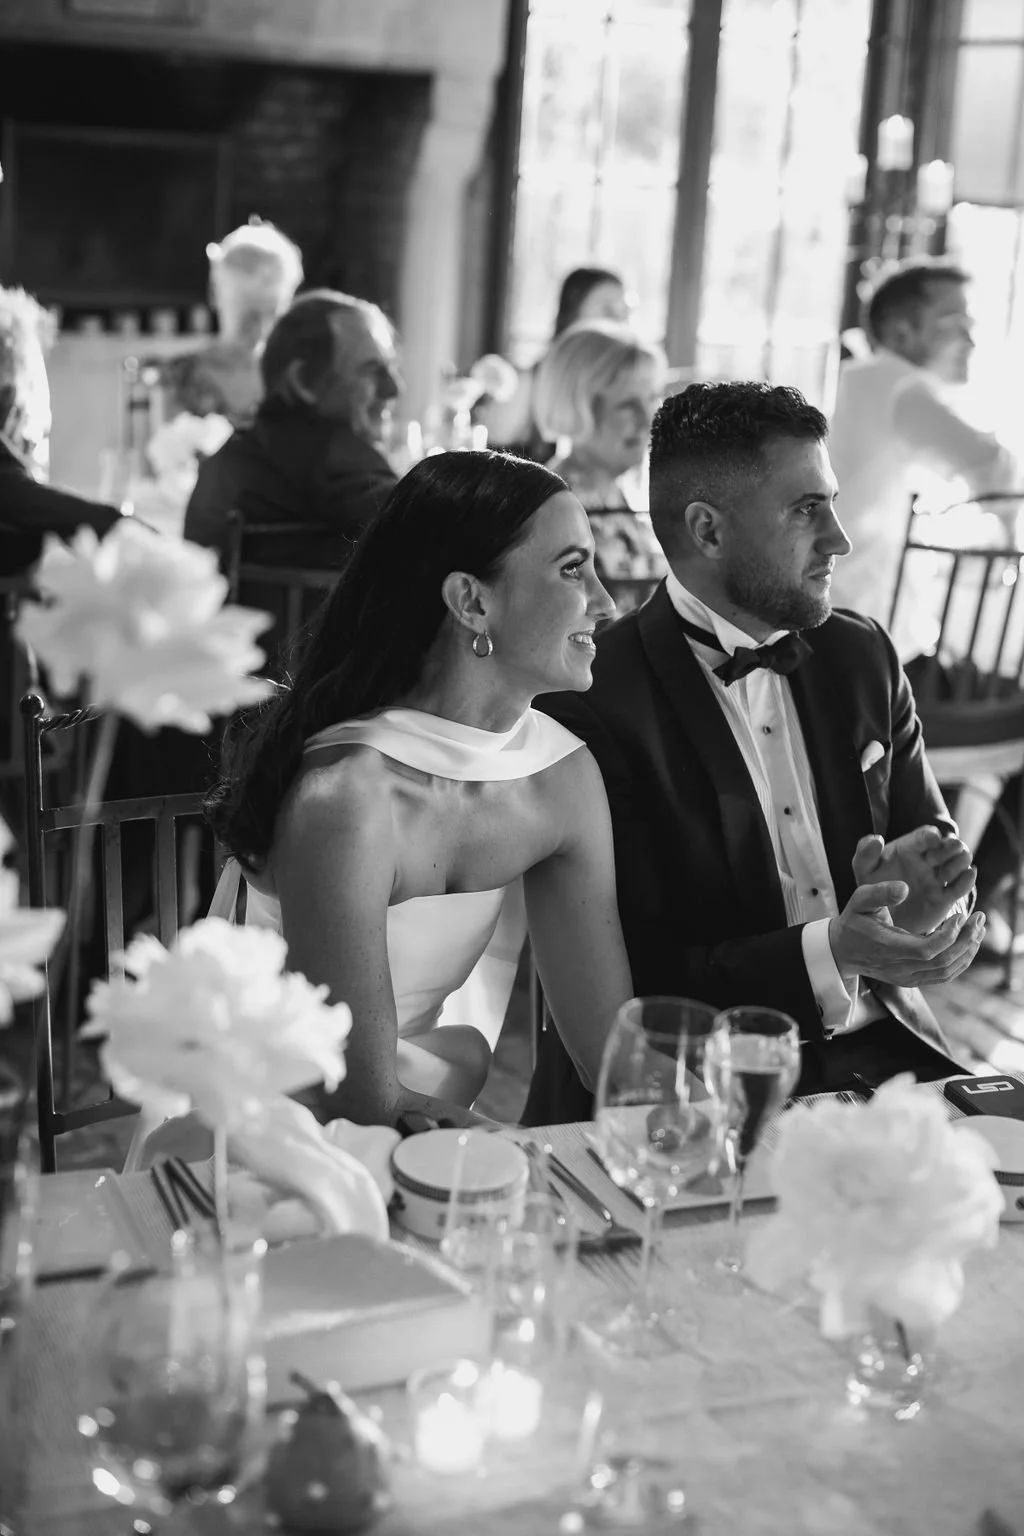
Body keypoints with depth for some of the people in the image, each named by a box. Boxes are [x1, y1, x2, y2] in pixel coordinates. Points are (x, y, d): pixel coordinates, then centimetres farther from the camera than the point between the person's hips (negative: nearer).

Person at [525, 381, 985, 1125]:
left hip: (882, 1051, 7)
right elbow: (622, 980, -14)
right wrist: (828, 953, -25)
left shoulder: (862, 655, 9)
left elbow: (932, 837, 17)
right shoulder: (594, 702, -12)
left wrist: (919, 883, -7)